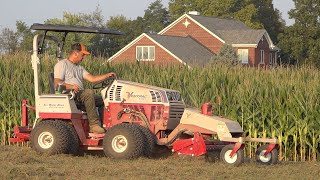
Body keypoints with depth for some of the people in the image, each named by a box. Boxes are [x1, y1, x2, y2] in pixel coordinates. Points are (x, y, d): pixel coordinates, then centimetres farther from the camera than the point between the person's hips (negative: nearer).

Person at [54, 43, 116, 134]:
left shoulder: (79, 68, 26)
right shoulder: (61, 64, 1)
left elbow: (92, 78, 14)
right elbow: (57, 83, -12)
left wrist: (107, 75, 2)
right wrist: (71, 86, -28)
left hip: (80, 95, 9)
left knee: (102, 100, -2)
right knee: (89, 93, -32)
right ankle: (93, 125, -35)